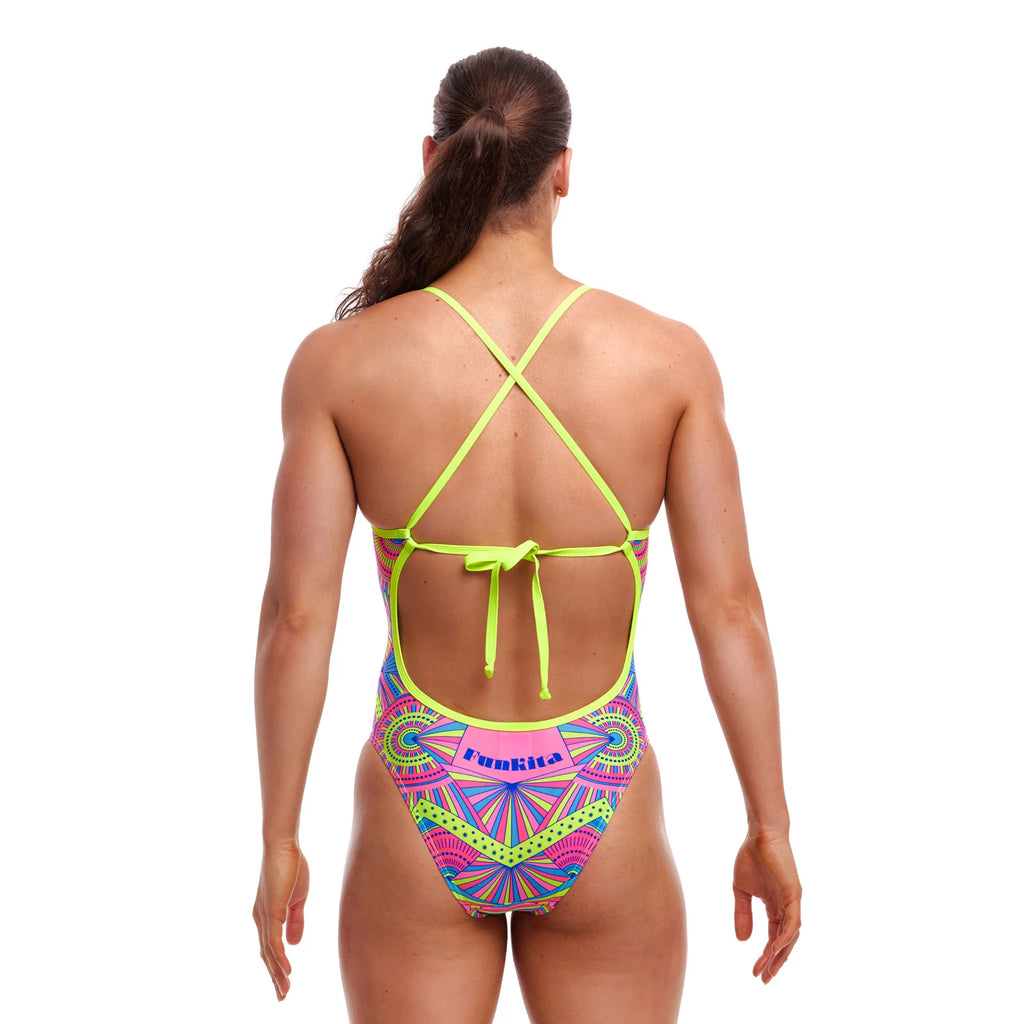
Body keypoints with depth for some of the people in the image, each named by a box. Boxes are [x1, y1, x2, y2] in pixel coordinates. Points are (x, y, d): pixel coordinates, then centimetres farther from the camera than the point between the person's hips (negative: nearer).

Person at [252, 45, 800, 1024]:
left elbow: (295, 618, -10)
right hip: (599, 818, 0)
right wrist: (770, 827, 2)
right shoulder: (669, 356, -9)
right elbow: (729, 608, -8)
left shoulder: (339, 361, -10)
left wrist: (278, 841, 0)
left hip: (421, 809, 0)